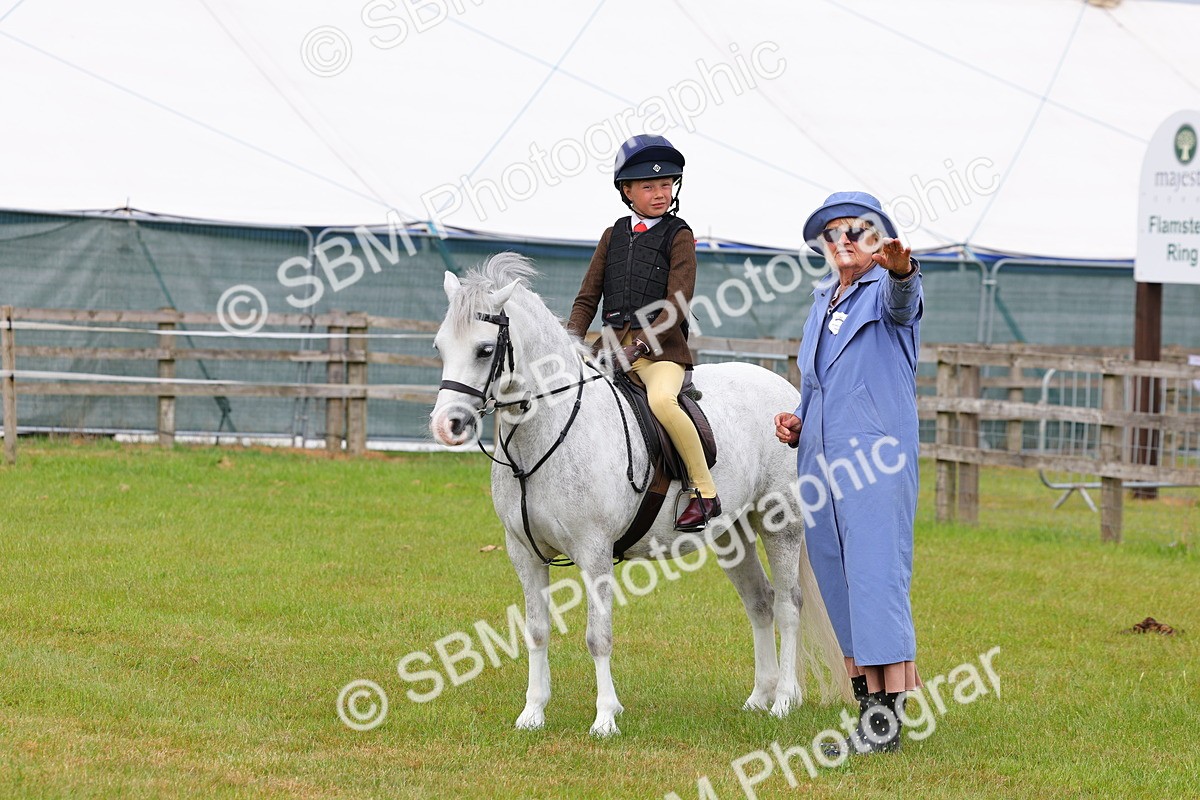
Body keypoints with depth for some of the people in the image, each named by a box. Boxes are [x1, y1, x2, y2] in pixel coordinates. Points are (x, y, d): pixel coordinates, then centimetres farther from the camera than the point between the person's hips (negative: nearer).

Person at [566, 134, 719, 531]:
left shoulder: (678, 236, 2)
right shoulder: (614, 236, 16)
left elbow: (676, 304, -7)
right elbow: (588, 297, 15)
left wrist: (640, 345, -20)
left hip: (660, 349, -6)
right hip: (612, 346, 6)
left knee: (661, 399, -34)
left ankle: (705, 491, -24)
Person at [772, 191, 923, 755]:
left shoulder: (884, 290, -2)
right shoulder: (822, 303, 21)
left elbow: (901, 302, -29)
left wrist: (901, 270, -52)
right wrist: (797, 421, 10)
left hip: (875, 455, -8)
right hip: (821, 460, 8)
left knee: (876, 576, -12)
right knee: (837, 582, 7)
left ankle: (887, 720, -14)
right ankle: (867, 700, 13)